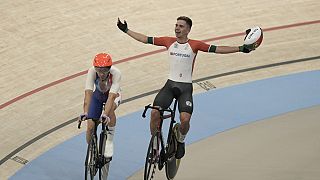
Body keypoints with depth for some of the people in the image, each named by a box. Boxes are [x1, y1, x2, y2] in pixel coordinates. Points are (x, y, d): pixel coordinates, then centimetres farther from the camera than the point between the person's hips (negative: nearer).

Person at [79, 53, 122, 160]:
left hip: (114, 95, -2)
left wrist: (105, 115, -60)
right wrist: (85, 113, -57)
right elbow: (88, 93, -42)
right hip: (97, 95, 2)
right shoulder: (92, 72, -33)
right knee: (90, 127, -10)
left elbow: (111, 96, -46)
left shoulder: (115, 73, -37)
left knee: (110, 110, -37)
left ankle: (109, 142, -20)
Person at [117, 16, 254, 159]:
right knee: (154, 113, -17)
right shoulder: (169, 42, 4)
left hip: (185, 87, -2)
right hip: (170, 84, 2)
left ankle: (180, 141, 13)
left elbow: (217, 49, -9)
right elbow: (146, 39, 9)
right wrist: (126, 30, 9)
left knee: (185, 119, -20)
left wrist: (240, 49, -16)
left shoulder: (194, 45, -3)